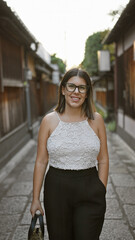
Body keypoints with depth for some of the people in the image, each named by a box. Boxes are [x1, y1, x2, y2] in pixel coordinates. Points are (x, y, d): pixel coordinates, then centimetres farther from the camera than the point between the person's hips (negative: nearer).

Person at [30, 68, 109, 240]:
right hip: (57, 188, 0)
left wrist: (101, 193, 1)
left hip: (90, 191, 0)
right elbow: (41, 162, 0)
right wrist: (35, 198, 1)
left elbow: (103, 160, 4)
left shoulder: (96, 120, -1)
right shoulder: (49, 121, -3)